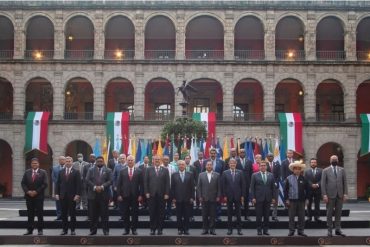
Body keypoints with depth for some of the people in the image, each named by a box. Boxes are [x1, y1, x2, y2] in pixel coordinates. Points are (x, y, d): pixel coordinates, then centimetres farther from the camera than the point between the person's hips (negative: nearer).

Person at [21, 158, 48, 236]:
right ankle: (29, 230, 12)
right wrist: (27, 191, -9)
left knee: (40, 214, 1)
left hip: (39, 196, -3)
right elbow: (23, 183, 5)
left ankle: (40, 230, 6)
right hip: (29, 196, 3)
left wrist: (36, 191, -13)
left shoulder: (43, 172, -1)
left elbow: (45, 184, -7)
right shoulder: (27, 172, 8)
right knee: (30, 214, 7)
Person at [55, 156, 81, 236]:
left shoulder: (76, 172, 0)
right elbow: (58, 183, 10)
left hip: (72, 196, -3)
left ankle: (72, 230, 8)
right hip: (62, 196, 3)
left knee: (72, 214, 3)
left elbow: (78, 184, -4)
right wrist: (57, 193, 1)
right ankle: (64, 229, 11)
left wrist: (77, 195, -12)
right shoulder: (61, 172, 10)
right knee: (64, 214, 5)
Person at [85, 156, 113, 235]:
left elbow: (110, 181, -3)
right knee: (93, 214, 4)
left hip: (104, 195, -1)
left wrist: (102, 187, -15)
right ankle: (93, 230, 11)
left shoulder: (108, 170, 7)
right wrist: (95, 187, -13)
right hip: (93, 195, 1)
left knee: (104, 213, 2)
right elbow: (87, 180, 0)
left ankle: (105, 230, 7)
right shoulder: (91, 170, 10)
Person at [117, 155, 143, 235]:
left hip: (135, 196, 0)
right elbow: (119, 184, 4)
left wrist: (141, 195, -5)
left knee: (135, 213, 4)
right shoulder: (122, 171, 6)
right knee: (125, 214, 4)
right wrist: (119, 195, -3)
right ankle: (126, 229, 13)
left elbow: (141, 184, 2)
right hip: (125, 195, 1)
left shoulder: (139, 171, 3)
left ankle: (134, 229, 12)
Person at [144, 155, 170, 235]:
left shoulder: (165, 170, 7)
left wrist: (167, 194, -5)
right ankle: (152, 229, 9)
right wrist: (146, 192, -4)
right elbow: (146, 182, 4)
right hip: (151, 194, 0)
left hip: (161, 195, 0)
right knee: (152, 213, 2)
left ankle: (160, 229, 10)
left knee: (161, 213, 3)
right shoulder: (149, 169, 8)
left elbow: (167, 183, 3)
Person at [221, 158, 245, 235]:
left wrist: (242, 195, -2)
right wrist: (224, 196, -5)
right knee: (229, 213, 6)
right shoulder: (225, 173, 1)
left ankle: (239, 229, 9)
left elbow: (243, 185, 3)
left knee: (238, 213, 3)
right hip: (229, 196, 0)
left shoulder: (240, 172, 3)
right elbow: (223, 185, 1)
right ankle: (229, 229, 12)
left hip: (238, 196, 0)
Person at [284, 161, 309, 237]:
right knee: (291, 216, 3)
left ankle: (301, 231, 16)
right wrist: (286, 199, -4)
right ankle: (291, 230, 12)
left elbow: (306, 190, 9)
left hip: (301, 200, 2)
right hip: (291, 200, -1)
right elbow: (285, 190, 1)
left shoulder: (303, 179, 5)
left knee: (301, 216, 6)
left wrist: (306, 198, 3)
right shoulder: (288, 178, 1)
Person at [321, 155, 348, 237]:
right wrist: (324, 195, -9)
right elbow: (323, 183, -1)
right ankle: (329, 230, 8)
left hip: (340, 195, 2)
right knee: (329, 213, 2)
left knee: (338, 213, 6)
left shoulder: (342, 170, 10)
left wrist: (345, 194, -1)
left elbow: (345, 182, 7)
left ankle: (338, 229, 13)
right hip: (330, 195, -2)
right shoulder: (326, 170, 3)